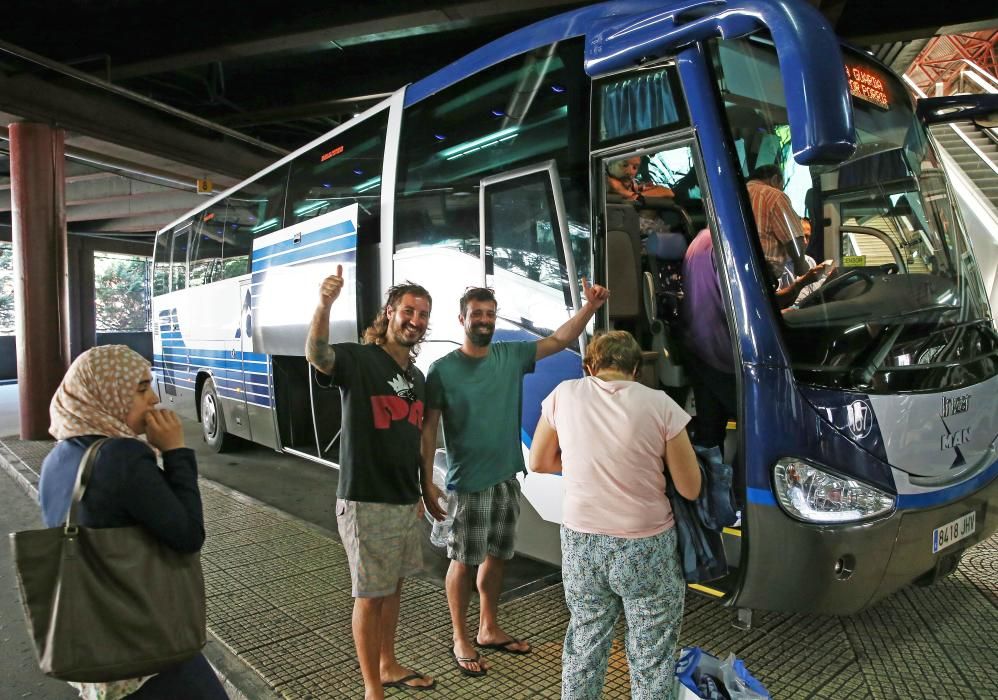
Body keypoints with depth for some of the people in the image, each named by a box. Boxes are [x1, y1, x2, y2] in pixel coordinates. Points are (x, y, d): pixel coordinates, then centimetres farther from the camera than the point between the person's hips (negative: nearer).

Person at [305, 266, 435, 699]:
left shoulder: (417, 377, 11)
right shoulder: (358, 359, -12)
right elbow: (317, 356, -34)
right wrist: (324, 305, -51)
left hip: (404, 501, 7)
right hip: (365, 501, -7)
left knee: (393, 586, 20)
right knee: (371, 595, 4)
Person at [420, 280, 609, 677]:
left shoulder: (511, 357, 3)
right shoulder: (443, 370, -9)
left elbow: (559, 340, 0)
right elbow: (427, 428, -9)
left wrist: (590, 307, -14)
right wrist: (427, 482, -13)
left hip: (508, 480, 5)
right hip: (468, 484, -5)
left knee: (496, 557, 17)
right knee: (464, 561, 6)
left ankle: (489, 630, 35)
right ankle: (460, 641, 24)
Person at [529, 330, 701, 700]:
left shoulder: (564, 394, -4)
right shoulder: (659, 403, -11)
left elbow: (539, 462, 8)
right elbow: (690, 489, -5)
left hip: (580, 541, 3)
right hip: (646, 547, -2)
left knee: (583, 646, 21)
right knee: (651, 659, 13)